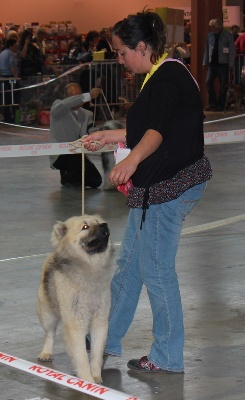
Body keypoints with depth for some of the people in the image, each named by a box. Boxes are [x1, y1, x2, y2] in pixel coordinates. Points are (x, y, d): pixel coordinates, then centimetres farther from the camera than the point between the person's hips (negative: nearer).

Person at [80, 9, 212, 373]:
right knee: (129, 261, 18)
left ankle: (168, 358, 9)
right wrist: (108, 137, 29)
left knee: (156, 270, -2)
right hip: (154, 186, 11)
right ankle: (108, 339, 30)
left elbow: (158, 130, -33)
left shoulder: (169, 76, -17)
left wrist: (133, 158, -49)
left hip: (171, 187, -11)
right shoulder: (159, 77, 15)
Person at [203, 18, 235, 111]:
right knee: (208, 81, -9)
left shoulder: (228, 36, -2)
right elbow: (207, 50, 16)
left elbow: (232, 51, -2)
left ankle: (220, 105, 7)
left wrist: (231, 65, -6)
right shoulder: (209, 35, 10)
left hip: (223, 64, -3)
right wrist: (205, 62, 11)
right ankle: (212, 103, 1)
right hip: (212, 63, 3)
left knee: (223, 85, -1)